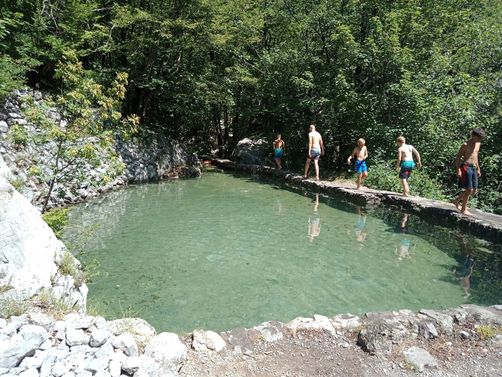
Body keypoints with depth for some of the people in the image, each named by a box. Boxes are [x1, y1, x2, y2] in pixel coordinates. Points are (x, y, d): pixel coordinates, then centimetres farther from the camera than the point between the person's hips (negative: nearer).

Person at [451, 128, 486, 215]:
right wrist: (458, 170, -18)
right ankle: (463, 209, 4)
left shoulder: (478, 144, 14)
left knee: (474, 191, 9)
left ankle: (456, 200, 25)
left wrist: (478, 169, 23)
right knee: (469, 190, -7)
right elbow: (457, 158, -9)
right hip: (466, 168, -8)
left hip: (473, 168, 8)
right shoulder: (465, 145, -9)